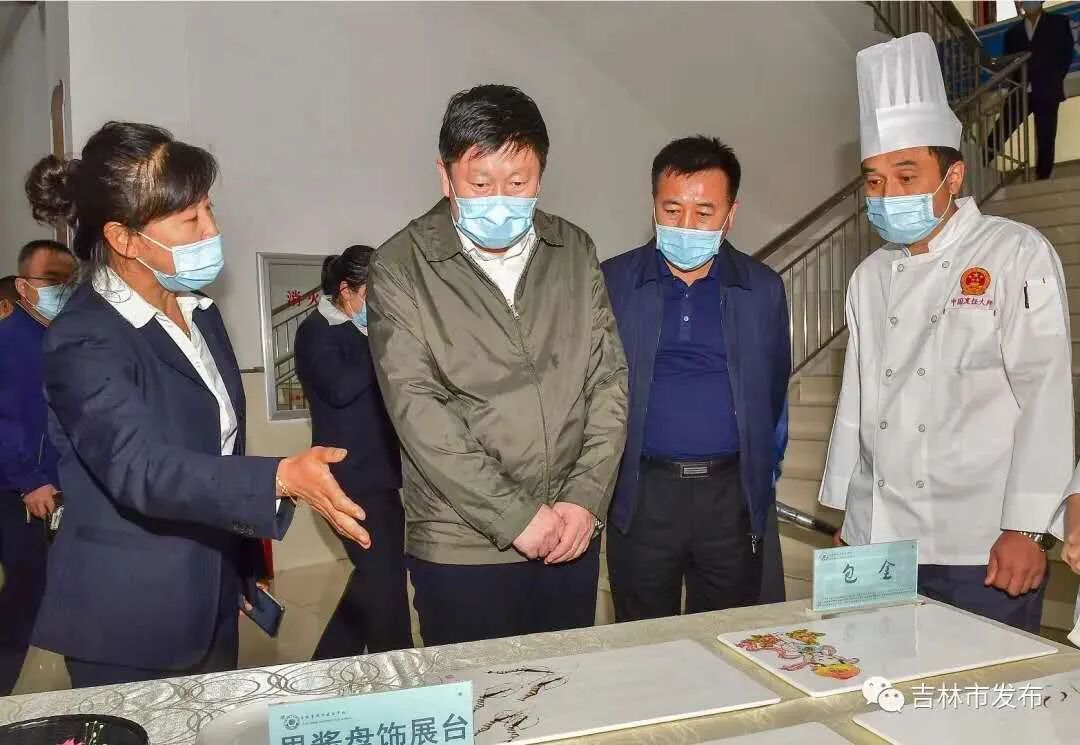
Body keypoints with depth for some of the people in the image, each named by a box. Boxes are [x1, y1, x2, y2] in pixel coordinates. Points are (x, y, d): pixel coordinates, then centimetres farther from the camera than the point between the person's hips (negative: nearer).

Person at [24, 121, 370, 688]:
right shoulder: (84, 342, -20)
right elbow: (141, 467, -33)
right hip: (129, 624, -7)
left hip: (212, 604, 8)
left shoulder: (196, 309, 4)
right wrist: (283, 478, -48)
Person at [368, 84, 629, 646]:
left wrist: (586, 498, -7)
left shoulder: (575, 251, 5)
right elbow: (418, 411, -14)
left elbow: (609, 379, 4)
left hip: (572, 535, 4)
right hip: (461, 547, -3)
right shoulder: (400, 268, -7)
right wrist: (517, 516, -15)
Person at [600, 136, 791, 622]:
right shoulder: (611, 283, 0)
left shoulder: (764, 289, 5)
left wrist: (761, 480, 11)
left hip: (733, 494, 1)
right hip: (641, 493, -1)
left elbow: (774, 395, 13)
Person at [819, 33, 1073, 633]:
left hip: (983, 549, -4)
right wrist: (845, 514, 12)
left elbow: (1046, 395, -10)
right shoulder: (871, 277, 10)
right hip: (880, 542, 5)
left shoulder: (1017, 255, -5)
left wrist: (1027, 528, -14)